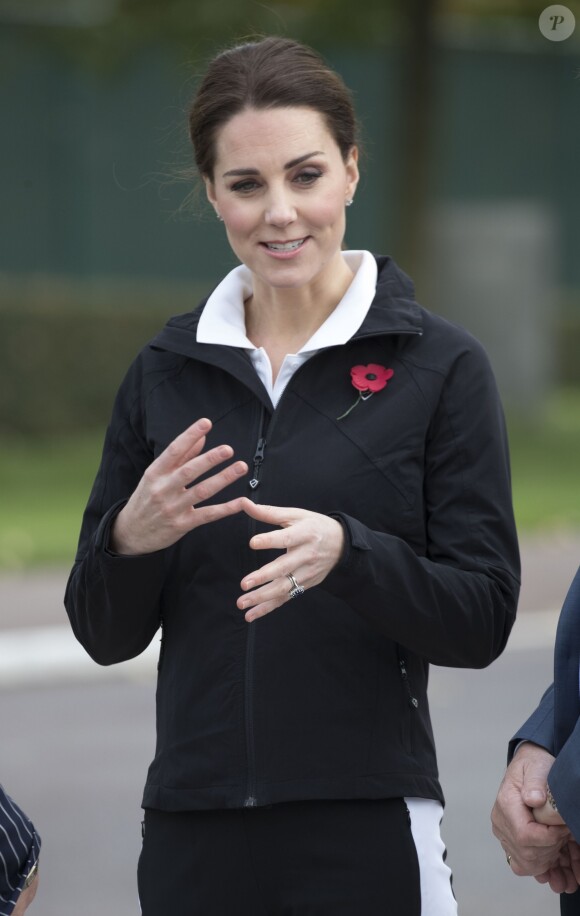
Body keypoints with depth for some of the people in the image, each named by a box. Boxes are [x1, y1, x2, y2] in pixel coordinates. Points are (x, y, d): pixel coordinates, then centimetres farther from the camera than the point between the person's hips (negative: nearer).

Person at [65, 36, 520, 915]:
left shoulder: (439, 364, -2)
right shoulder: (164, 372, 8)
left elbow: (483, 618, -6)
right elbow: (106, 633, 8)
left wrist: (345, 553, -23)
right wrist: (131, 538, -12)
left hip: (365, 830, -3)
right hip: (194, 832, 3)